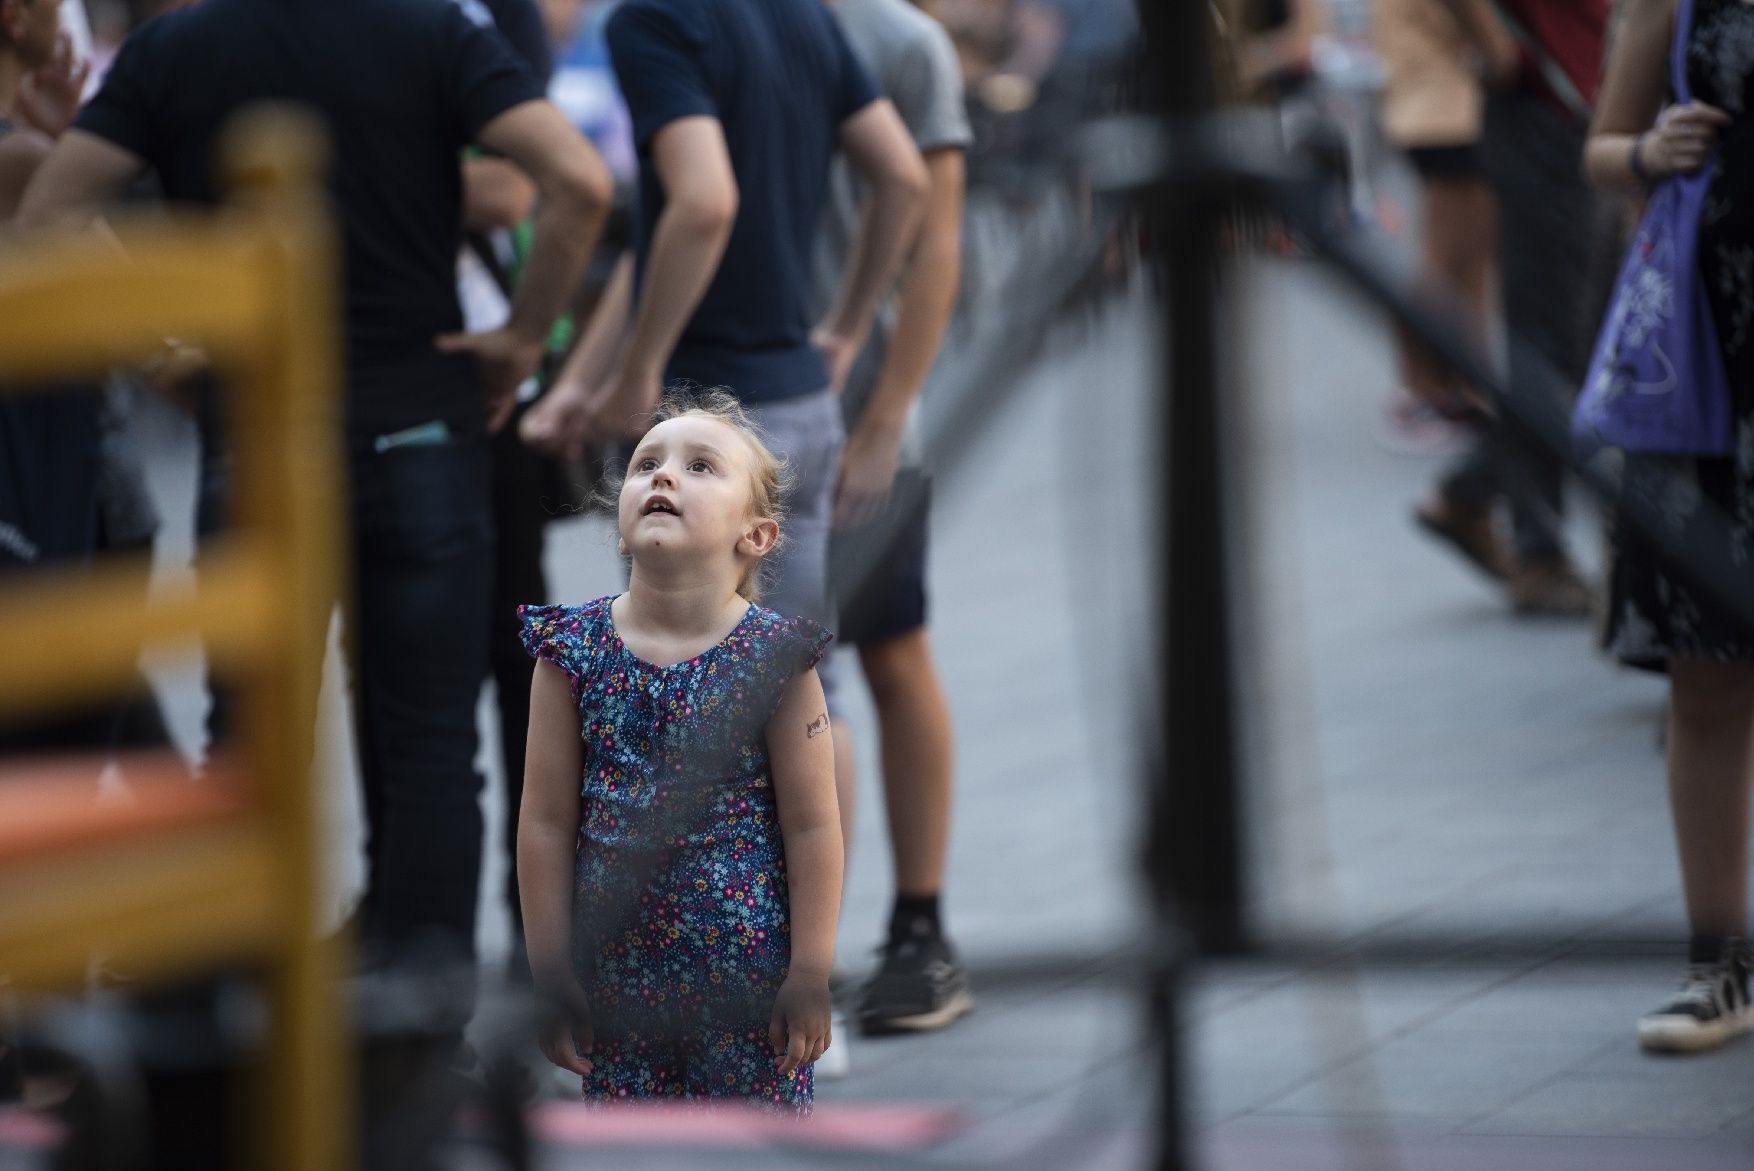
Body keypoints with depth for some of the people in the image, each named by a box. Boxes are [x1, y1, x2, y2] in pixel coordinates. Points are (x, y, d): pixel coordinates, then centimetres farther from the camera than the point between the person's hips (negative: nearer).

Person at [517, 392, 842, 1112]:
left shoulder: (777, 657, -7)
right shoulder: (574, 649, -1)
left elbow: (812, 827, -5)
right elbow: (547, 821, 1)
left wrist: (810, 976, -6)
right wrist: (550, 973, 1)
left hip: (750, 979, -2)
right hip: (617, 967, 2)